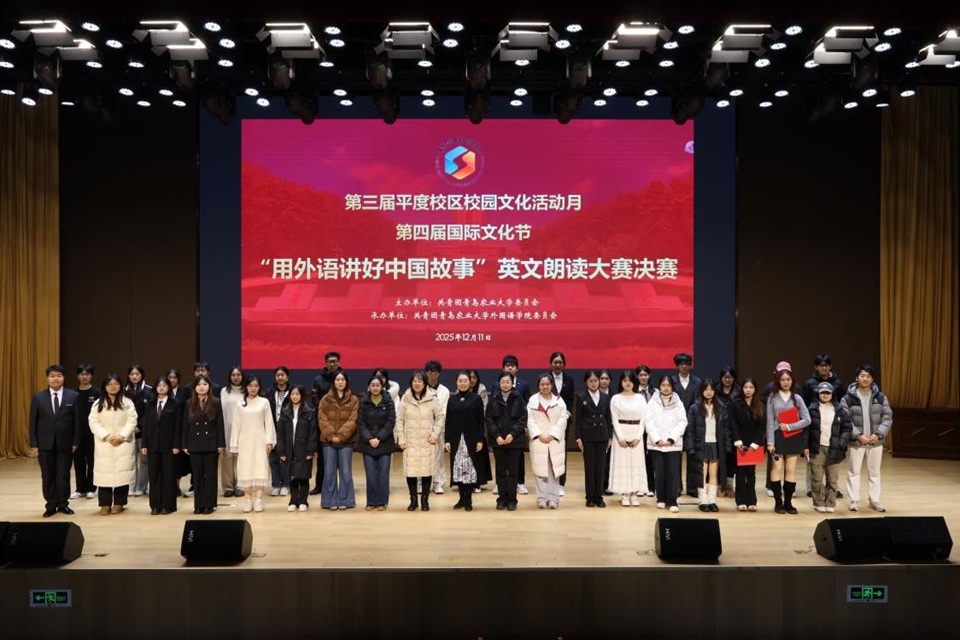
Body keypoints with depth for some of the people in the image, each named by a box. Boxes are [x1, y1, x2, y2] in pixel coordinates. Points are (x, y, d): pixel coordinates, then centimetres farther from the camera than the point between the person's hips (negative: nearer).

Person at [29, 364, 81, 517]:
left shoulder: (73, 396, 0)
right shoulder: (38, 397, 3)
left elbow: (77, 421, 1)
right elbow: (33, 422, 3)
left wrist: (76, 442, -3)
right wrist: (33, 444, -3)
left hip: (65, 443, -1)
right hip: (45, 443, 1)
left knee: (64, 475, 5)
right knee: (47, 476, 7)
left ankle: (63, 504, 16)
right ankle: (51, 505, 15)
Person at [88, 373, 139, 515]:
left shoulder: (127, 402, 3)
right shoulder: (98, 404, 6)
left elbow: (132, 421, -3)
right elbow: (93, 423, -1)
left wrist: (121, 436, -15)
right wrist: (106, 436, -13)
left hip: (123, 443, -1)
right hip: (104, 444, 1)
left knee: (122, 472, -1)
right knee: (104, 473, -1)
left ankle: (119, 503, 7)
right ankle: (105, 504, 5)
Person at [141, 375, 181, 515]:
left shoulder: (174, 405, 1)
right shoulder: (150, 406, 10)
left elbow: (177, 427, -2)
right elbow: (146, 426, 9)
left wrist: (176, 445, -9)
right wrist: (144, 444, 2)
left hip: (168, 445, -3)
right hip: (153, 445, 3)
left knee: (168, 475, 1)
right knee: (154, 475, 4)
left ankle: (168, 505, 7)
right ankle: (155, 506, 9)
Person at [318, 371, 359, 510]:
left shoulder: (353, 400, 3)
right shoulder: (325, 399, 6)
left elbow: (352, 420, -4)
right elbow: (322, 419, -1)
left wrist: (341, 435, -14)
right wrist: (331, 435, -13)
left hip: (346, 441, -1)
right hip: (328, 441, 1)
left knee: (345, 472, 2)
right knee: (329, 472, 3)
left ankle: (344, 500, 11)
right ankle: (331, 501, 11)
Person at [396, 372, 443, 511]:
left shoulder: (431, 398, -1)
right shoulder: (405, 399, 1)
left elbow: (440, 417, 5)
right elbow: (400, 419, 4)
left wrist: (435, 434, -3)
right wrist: (401, 439, 0)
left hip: (426, 441, -1)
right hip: (410, 441, 1)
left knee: (426, 470, 0)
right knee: (410, 470, -2)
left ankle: (425, 500, 13)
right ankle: (413, 500, 13)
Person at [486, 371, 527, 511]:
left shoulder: (518, 399, 0)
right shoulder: (493, 399, 3)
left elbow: (523, 419, -3)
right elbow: (488, 419, 0)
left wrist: (512, 434, -13)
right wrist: (497, 436, -10)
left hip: (514, 440, -1)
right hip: (497, 440, 1)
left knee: (513, 471, 2)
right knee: (501, 471, 6)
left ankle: (511, 499, 9)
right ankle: (502, 499, 12)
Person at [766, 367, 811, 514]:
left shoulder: (797, 398, 7)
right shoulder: (772, 398, 3)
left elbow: (807, 420, 0)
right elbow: (770, 421, -1)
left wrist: (789, 426, -9)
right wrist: (770, 442, -7)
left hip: (794, 438, 2)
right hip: (778, 436, -2)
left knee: (791, 470, 2)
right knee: (777, 468, -6)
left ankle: (788, 502, 9)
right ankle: (778, 502, 1)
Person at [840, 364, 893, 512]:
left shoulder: (880, 397, 0)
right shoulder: (848, 398, -7)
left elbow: (888, 417, 1)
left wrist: (878, 434, -12)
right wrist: (858, 435, -17)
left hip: (876, 441, 2)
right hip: (856, 441, -2)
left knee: (874, 471, 11)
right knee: (854, 471, 5)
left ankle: (874, 500, 21)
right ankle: (853, 500, 14)